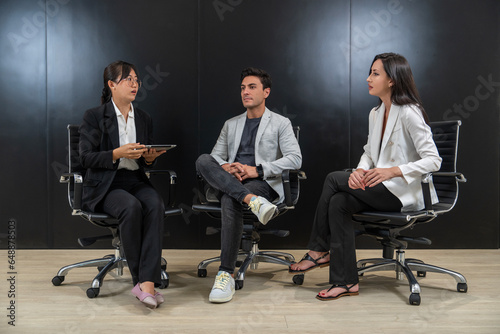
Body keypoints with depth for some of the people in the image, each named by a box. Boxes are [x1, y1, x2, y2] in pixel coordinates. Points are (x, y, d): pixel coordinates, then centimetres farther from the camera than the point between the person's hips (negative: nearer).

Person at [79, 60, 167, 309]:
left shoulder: (144, 119, 16)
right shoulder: (94, 116, 2)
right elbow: (85, 158, -6)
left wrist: (149, 158, -5)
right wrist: (118, 153, -21)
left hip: (136, 180, 4)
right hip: (105, 185, -4)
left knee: (155, 205, -31)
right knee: (132, 207, -36)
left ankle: (147, 283, -36)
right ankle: (140, 279, -23)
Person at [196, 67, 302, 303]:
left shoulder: (280, 123, 11)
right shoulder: (231, 124, 25)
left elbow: (295, 159, -3)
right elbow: (216, 156, 16)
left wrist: (257, 170, -15)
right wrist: (224, 168, -10)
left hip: (263, 183, -4)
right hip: (229, 181, 5)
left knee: (230, 200, -37)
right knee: (202, 160, -25)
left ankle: (226, 274, -34)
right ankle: (252, 201, -42)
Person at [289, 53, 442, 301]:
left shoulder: (409, 113, -14)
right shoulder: (375, 113, 12)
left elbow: (433, 160, -19)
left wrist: (392, 171, -31)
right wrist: (360, 170, -9)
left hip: (404, 193, -7)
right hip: (380, 189, 7)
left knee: (334, 179, -17)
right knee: (338, 202, -19)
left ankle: (319, 251, -3)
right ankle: (346, 281, -15)